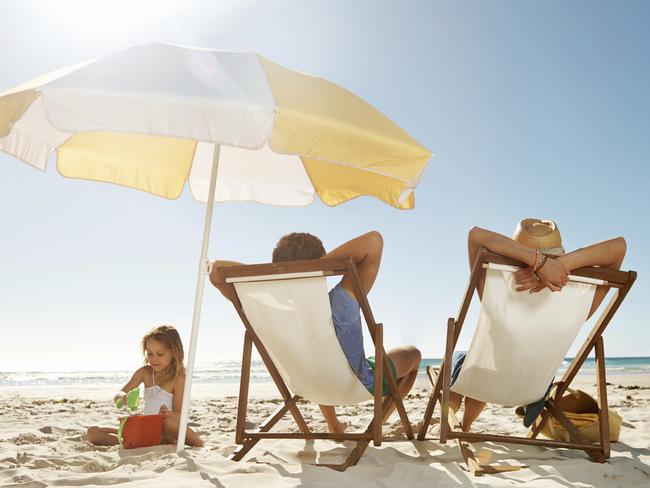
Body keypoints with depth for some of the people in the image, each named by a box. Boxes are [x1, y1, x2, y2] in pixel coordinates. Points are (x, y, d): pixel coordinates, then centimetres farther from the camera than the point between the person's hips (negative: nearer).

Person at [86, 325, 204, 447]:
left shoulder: (178, 377, -8)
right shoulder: (145, 372, 7)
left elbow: (179, 415, -9)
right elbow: (117, 397, 5)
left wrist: (168, 414, -33)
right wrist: (123, 397, -20)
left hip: (166, 430, -7)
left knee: (169, 422, -43)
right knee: (92, 433, -11)